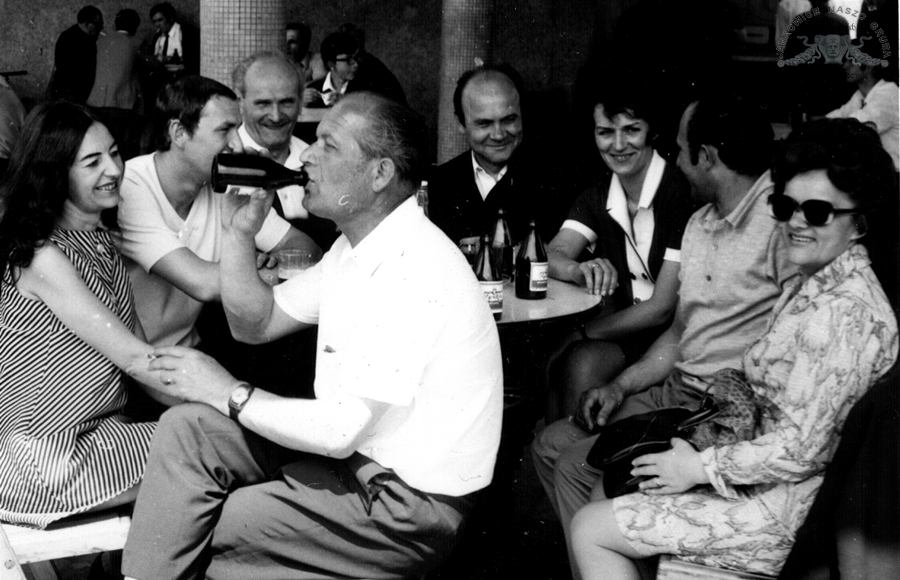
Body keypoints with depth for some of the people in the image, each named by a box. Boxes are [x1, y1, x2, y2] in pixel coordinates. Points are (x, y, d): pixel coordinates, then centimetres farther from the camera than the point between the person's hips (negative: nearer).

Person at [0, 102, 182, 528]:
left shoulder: (100, 239, 9)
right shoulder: (43, 258, -20)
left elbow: (137, 345, 5)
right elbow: (131, 357, -22)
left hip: (102, 426, 8)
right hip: (46, 457, -8)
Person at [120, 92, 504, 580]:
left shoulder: (412, 268, -25)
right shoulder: (357, 247, 7)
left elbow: (339, 430, -27)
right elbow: (256, 324, 14)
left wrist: (228, 393, -13)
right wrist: (241, 232, -1)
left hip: (408, 505, -9)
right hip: (348, 445, 9)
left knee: (191, 538, -8)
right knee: (187, 431, -5)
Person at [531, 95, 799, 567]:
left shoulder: (781, 221, -17)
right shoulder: (700, 223, 14)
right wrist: (620, 386, 6)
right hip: (676, 390, 9)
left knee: (578, 467, -16)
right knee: (550, 445, 5)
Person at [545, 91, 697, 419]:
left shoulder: (683, 192, -15)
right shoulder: (597, 198, 7)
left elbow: (663, 308, -16)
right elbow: (550, 256, -5)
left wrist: (580, 333, -16)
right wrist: (581, 270, -29)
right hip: (622, 330, 5)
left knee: (582, 361, -28)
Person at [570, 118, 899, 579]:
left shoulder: (847, 313, -24)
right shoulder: (813, 284, 8)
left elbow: (798, 450, -25)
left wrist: (698, 466, -14)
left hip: (787, 507, -10)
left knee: (590, 529, -5)